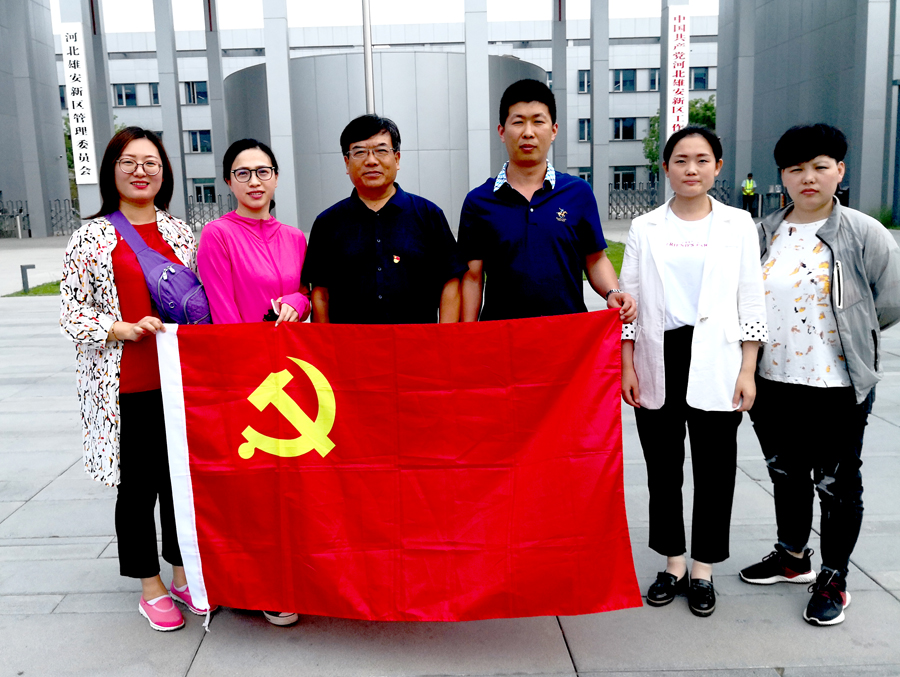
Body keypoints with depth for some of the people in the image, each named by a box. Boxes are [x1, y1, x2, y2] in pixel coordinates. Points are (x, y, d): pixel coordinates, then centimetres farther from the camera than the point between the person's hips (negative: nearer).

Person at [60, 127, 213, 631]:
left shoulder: (180, 232, 10)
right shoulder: (92, 237, -1)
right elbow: (71, 313, -1)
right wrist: (123, 329, -16)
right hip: (125, 387, -3)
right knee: (138, 486, 7)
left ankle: (182, 574, 29)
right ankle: (151, 587, 24)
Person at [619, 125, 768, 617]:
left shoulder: (738, 224, 5)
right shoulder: (645, 228, 6)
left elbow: (750, 301, 4)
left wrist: (747, 371, -3)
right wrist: (627, 367, -1)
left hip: (715, 367, -1)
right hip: (657, 362, 1)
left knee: (714, 470, 4)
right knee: (662, 469, 8)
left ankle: (703, 571, 20)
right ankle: (673, 565, 24)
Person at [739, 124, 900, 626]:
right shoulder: (763, 235, 5)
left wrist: (844, 334, -1)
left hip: (838, 386, -4)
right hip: (772, 382, 5)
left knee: (837, 484, 7)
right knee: (786, 474, 19)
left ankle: (833, 580, 24)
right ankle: (793, 557, 39)